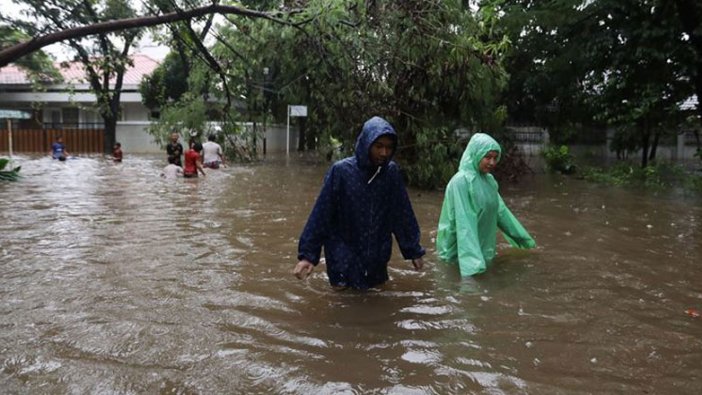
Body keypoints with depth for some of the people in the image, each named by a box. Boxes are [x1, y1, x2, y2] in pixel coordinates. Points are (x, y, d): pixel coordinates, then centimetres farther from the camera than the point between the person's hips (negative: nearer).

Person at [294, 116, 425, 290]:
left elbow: (403, 214, 2)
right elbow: (321, 214, -11)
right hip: (344, 258, -3)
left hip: (377, 258, 3)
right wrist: (307, 253, -13)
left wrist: (414, 250, 8)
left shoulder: (392, 172, -6)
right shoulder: (341, 171, -15)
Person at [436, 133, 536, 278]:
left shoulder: (489, 180, 3)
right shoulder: (461, 181, -21)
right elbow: (464, 222, -26)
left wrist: (523, 238, 20)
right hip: (461, 252, -7)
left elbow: (500, 210, 14)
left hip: (483, 249, 7)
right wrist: (472, 258, -33)